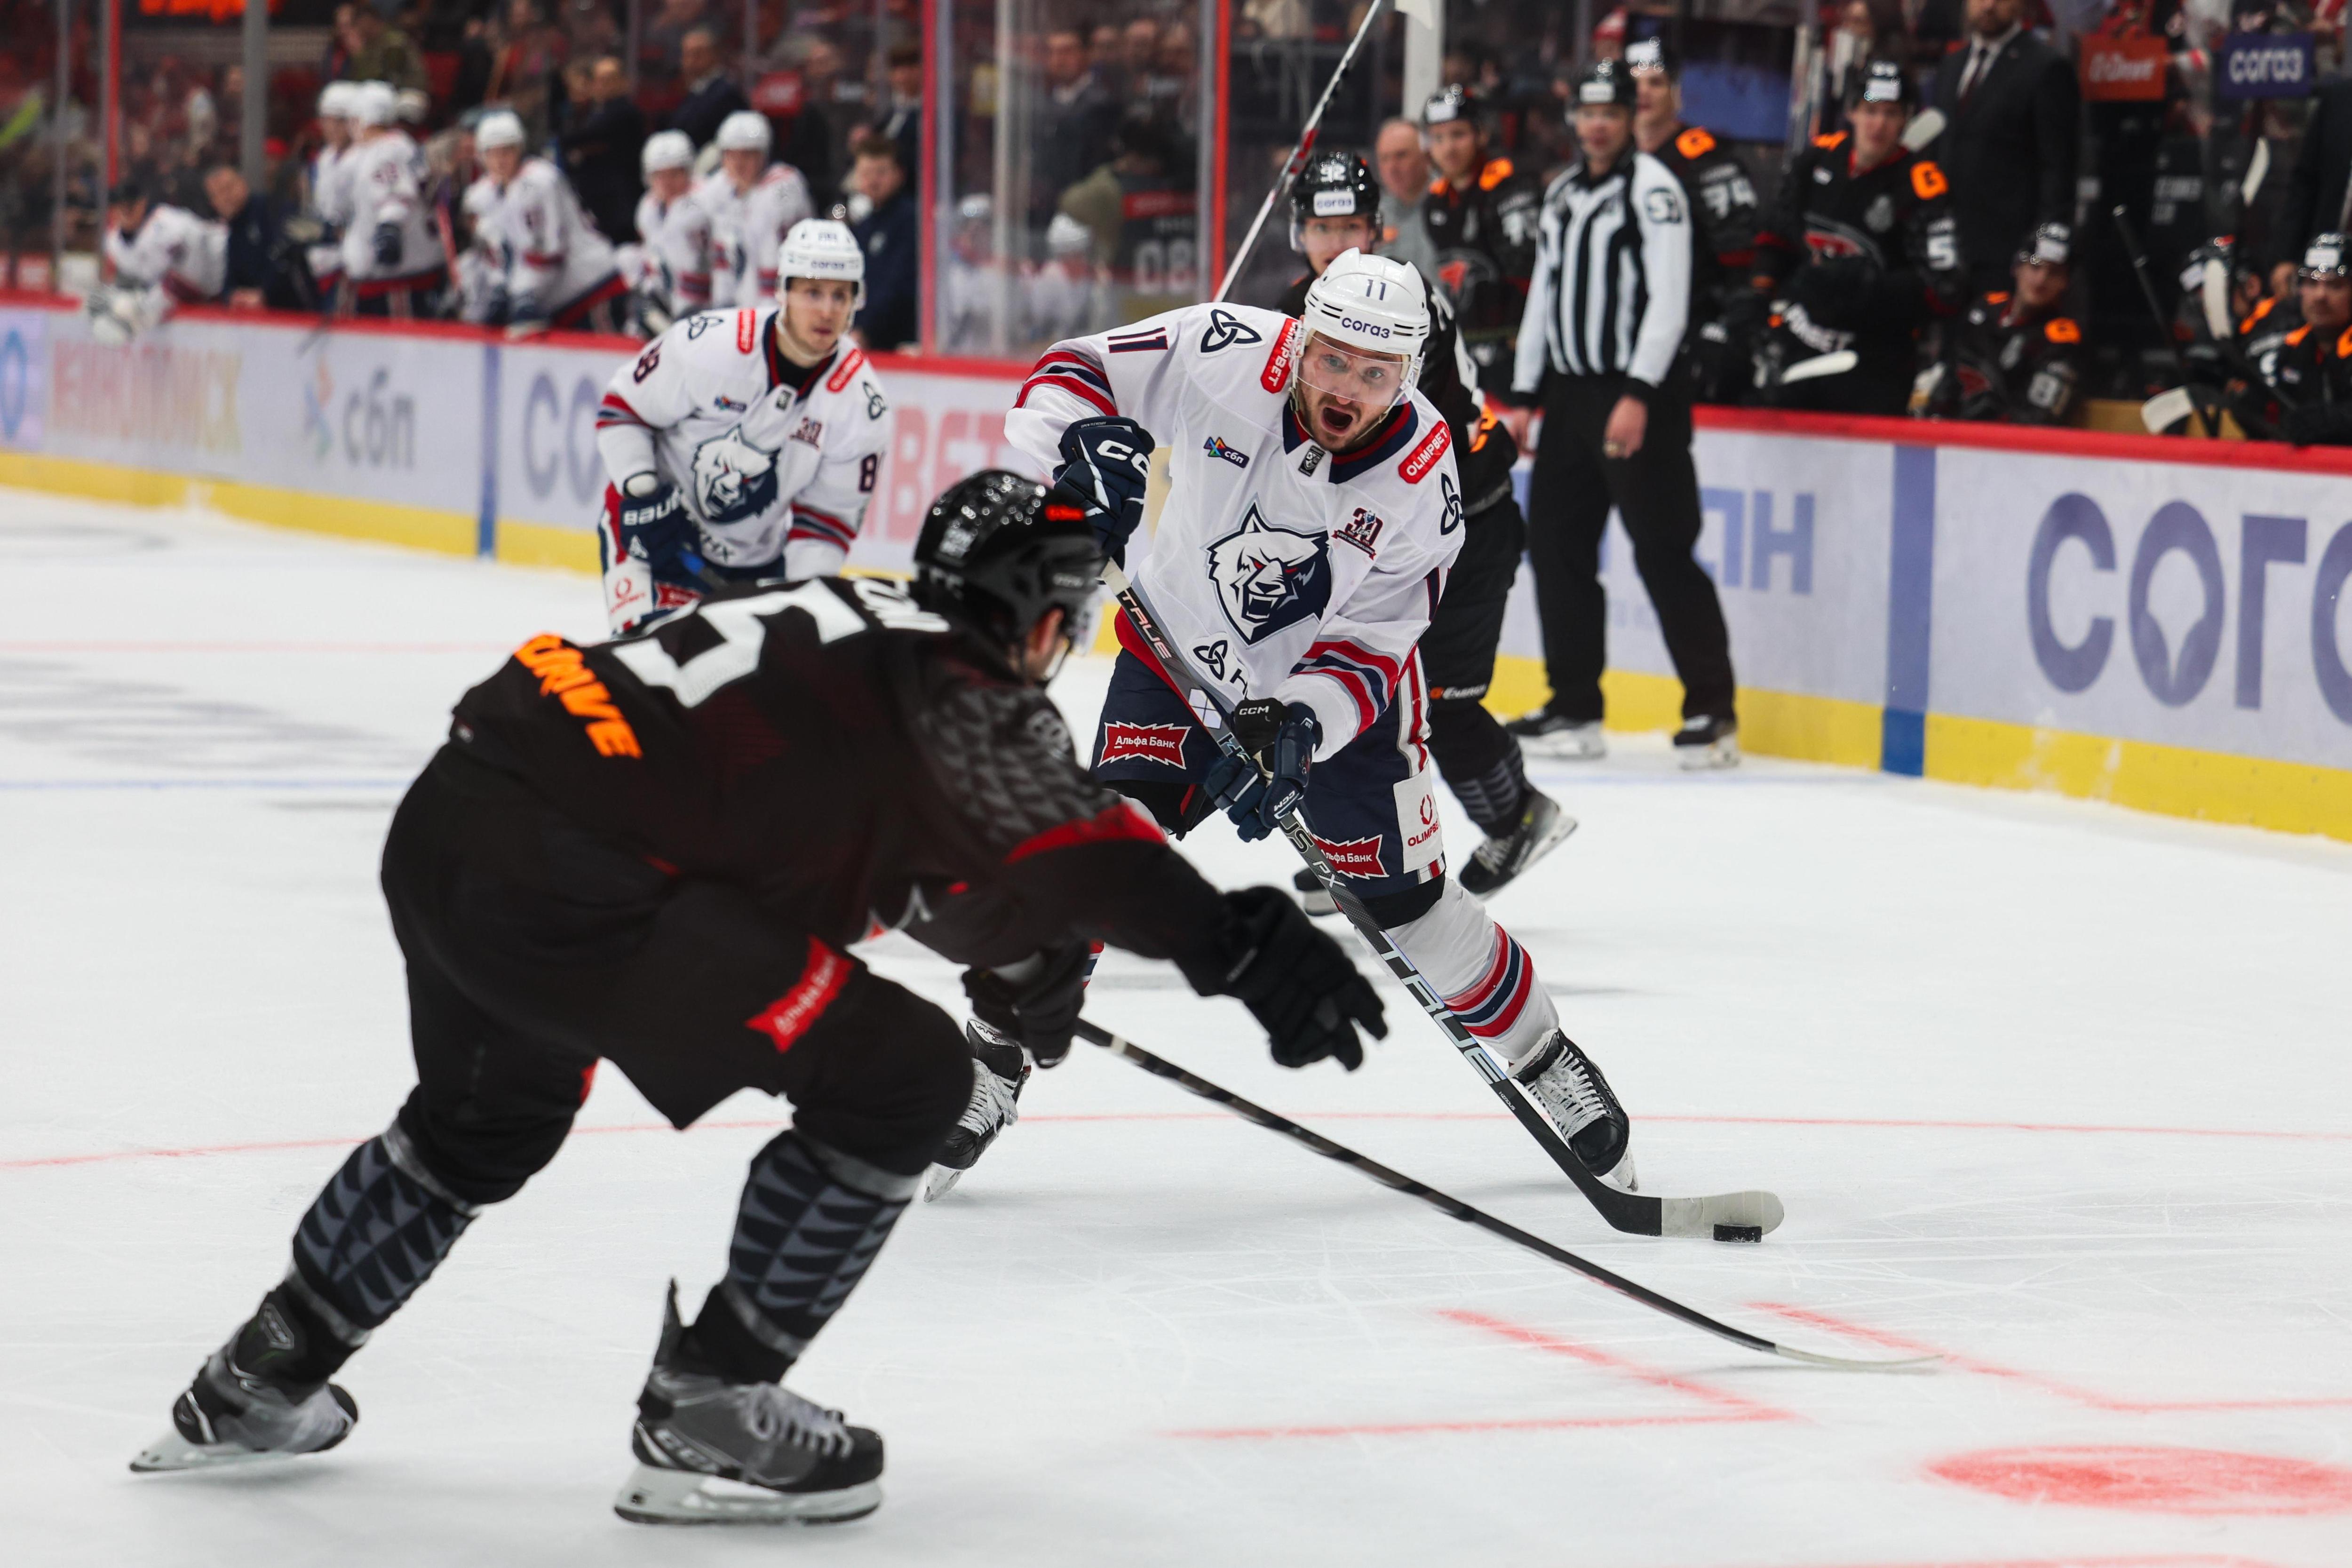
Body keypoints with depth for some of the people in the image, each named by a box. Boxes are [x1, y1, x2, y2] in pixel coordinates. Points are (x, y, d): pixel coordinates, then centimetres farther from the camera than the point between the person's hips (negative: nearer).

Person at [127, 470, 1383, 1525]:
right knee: (898, 1079, -3)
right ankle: (704, 1413, 3)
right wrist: (1241, 944, -21)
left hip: (447, 827, 10)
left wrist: (1013, 961, 38)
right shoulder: (960, 686, -2)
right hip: (565, 882, -10)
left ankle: (257, 1387, 47)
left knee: (484, 1122, 37)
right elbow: (1071, 852, -16)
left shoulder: (863, 631, 24)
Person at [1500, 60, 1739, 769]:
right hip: (1572, 392, 8)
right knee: (1556, 543, 7)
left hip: (1643, 395, -8)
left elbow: (1669, 301, -16)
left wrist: (1638, 397, -22)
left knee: (1662, 549, -11)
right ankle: (1575, 710, 15)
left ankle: (1713, 710, -8)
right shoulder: (1562, 194, 16)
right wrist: (1524, 397, 16)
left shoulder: (1652, 189, -9)